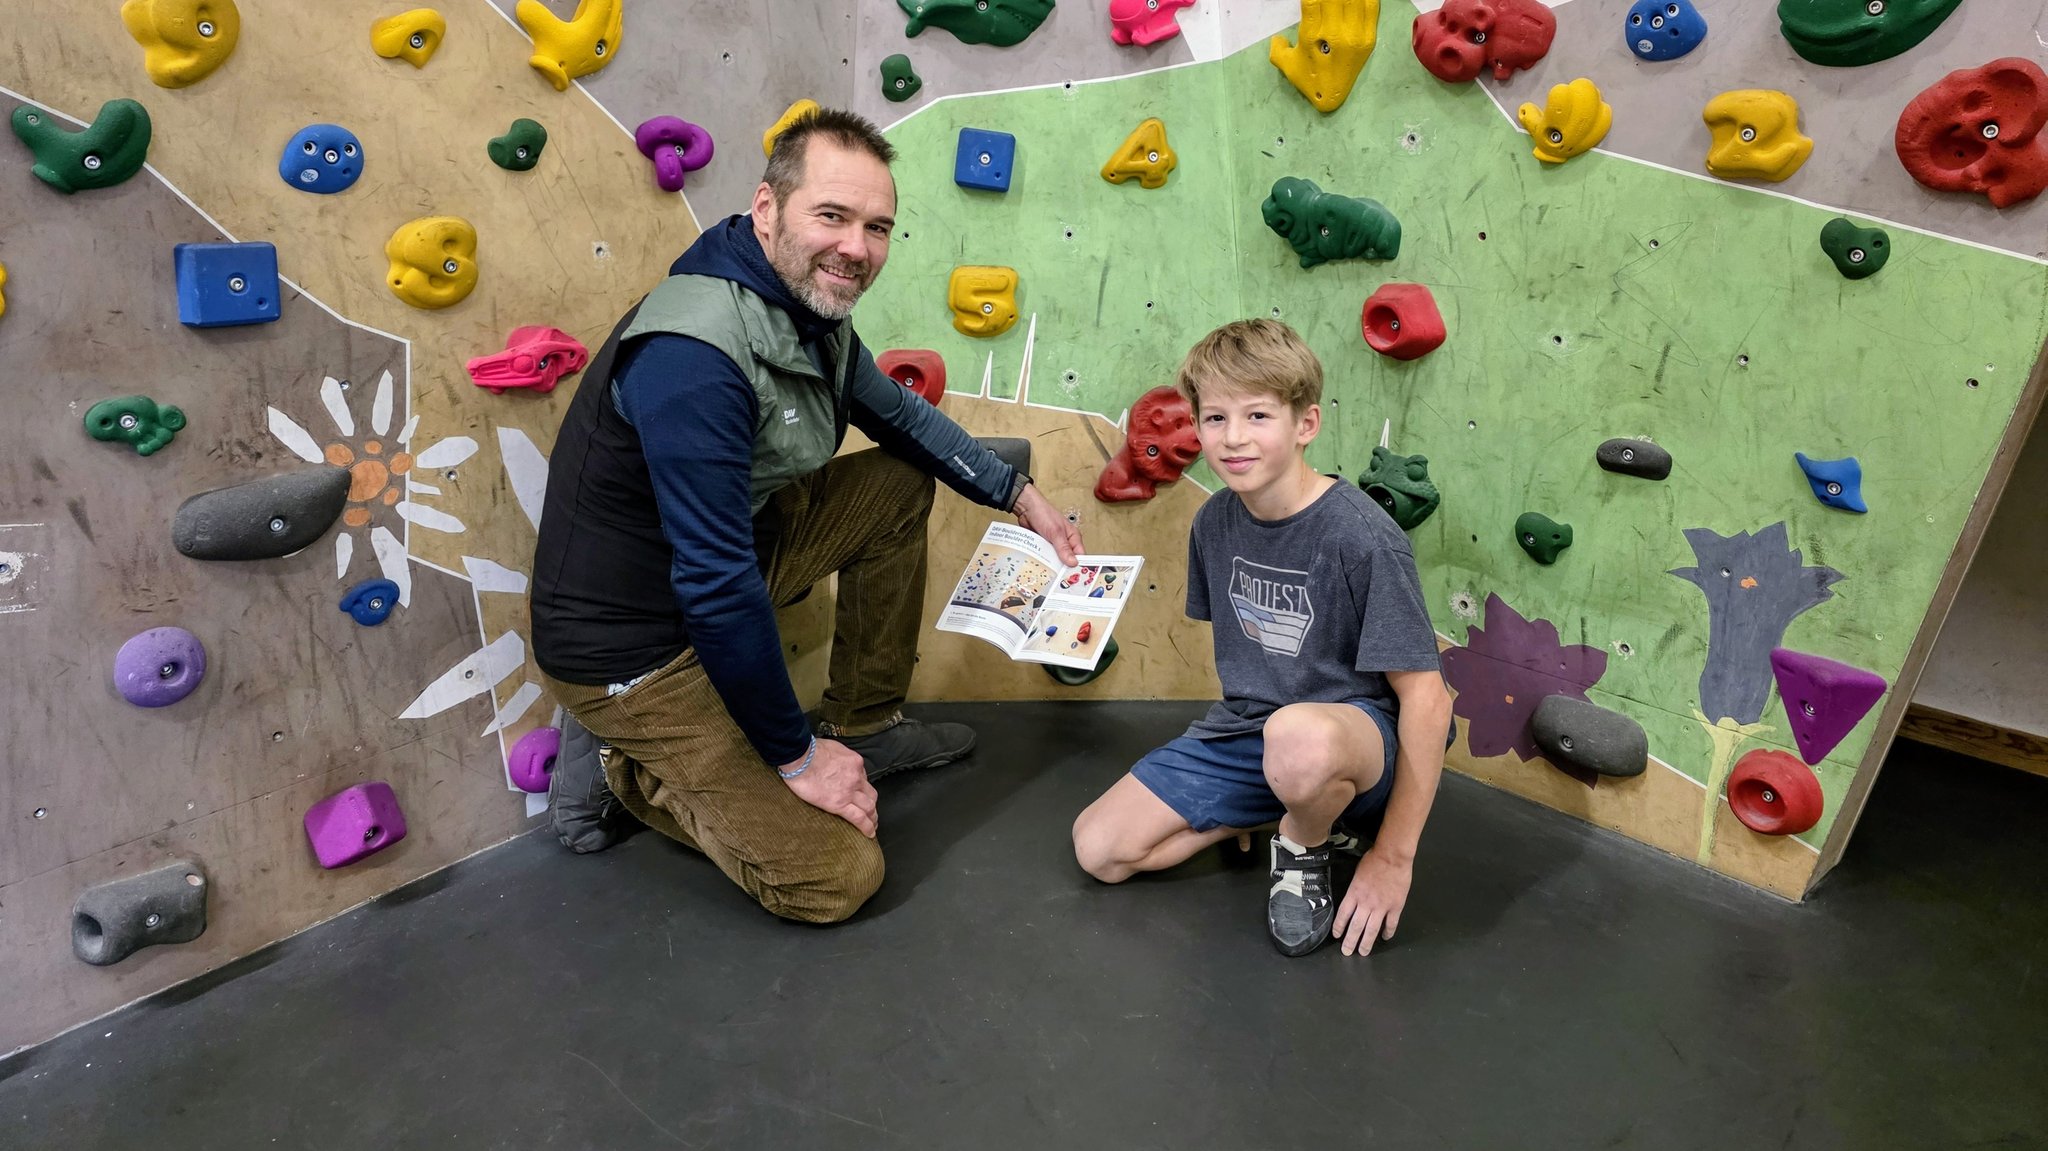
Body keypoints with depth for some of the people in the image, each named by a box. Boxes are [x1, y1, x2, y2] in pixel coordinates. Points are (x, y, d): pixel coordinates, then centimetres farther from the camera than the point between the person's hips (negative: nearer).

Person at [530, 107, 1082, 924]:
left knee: (902, 483, 9)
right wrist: (796, 756, -20)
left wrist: (1020, 496, 11)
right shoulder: (695, 355, -32)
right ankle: (628, 776, 11)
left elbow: (896, 413, 17)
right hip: (633, 649, -9)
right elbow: (717, 587, -30)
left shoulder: (812, 306, -2)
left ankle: (865, 725, 19)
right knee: (835, 877, -10)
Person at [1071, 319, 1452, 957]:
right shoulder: (1214, 523, -2)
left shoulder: (1363, 538, -22)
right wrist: (1238, 789, 16)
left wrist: (1394, 856, -17)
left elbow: (1425, 697, -19)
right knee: (1098, 849, -2)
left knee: (1300, 738, -43)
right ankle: (1275, 804, 10)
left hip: (1357, 732, -6)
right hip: (1244, 732, 6)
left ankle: (1306, 846, -5)